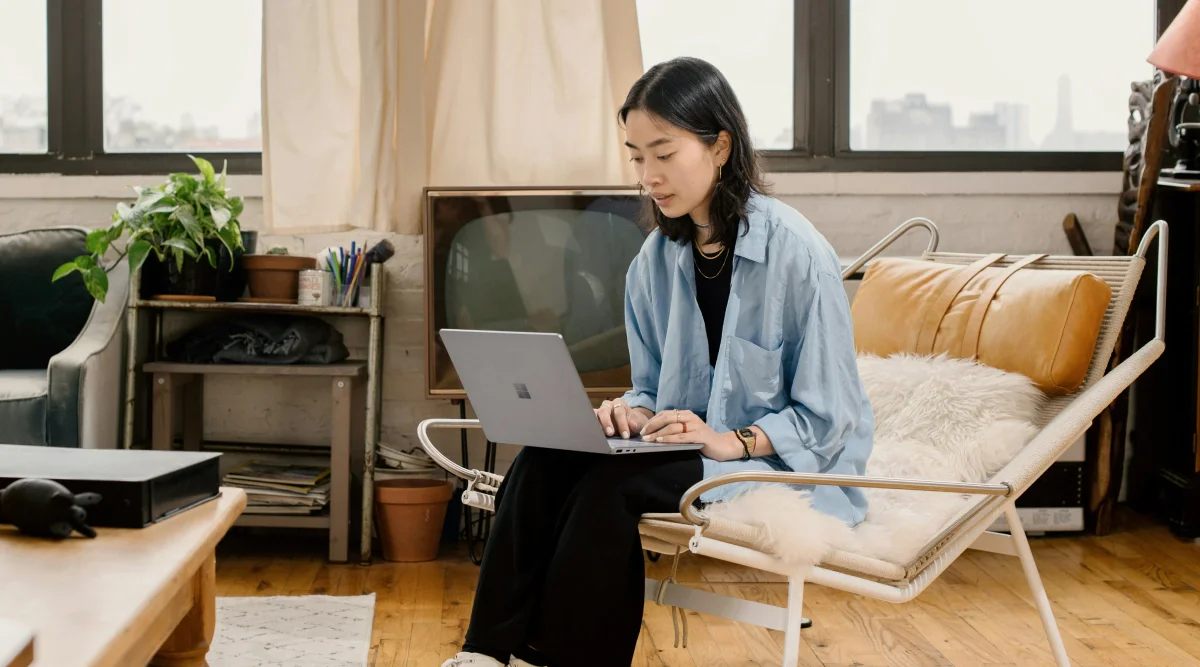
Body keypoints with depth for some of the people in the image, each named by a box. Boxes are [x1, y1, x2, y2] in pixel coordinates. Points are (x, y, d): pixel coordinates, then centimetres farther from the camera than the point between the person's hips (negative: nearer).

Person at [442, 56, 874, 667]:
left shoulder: (798, 254, -15)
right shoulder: (656, 261, 6)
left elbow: (827, 418, -12)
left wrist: (734, 441, -24)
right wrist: (633, 411, -8)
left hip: (785, 461, -6)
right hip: (692, 449, 6)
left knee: (612, 481, -30)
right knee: (543, 460, -20)